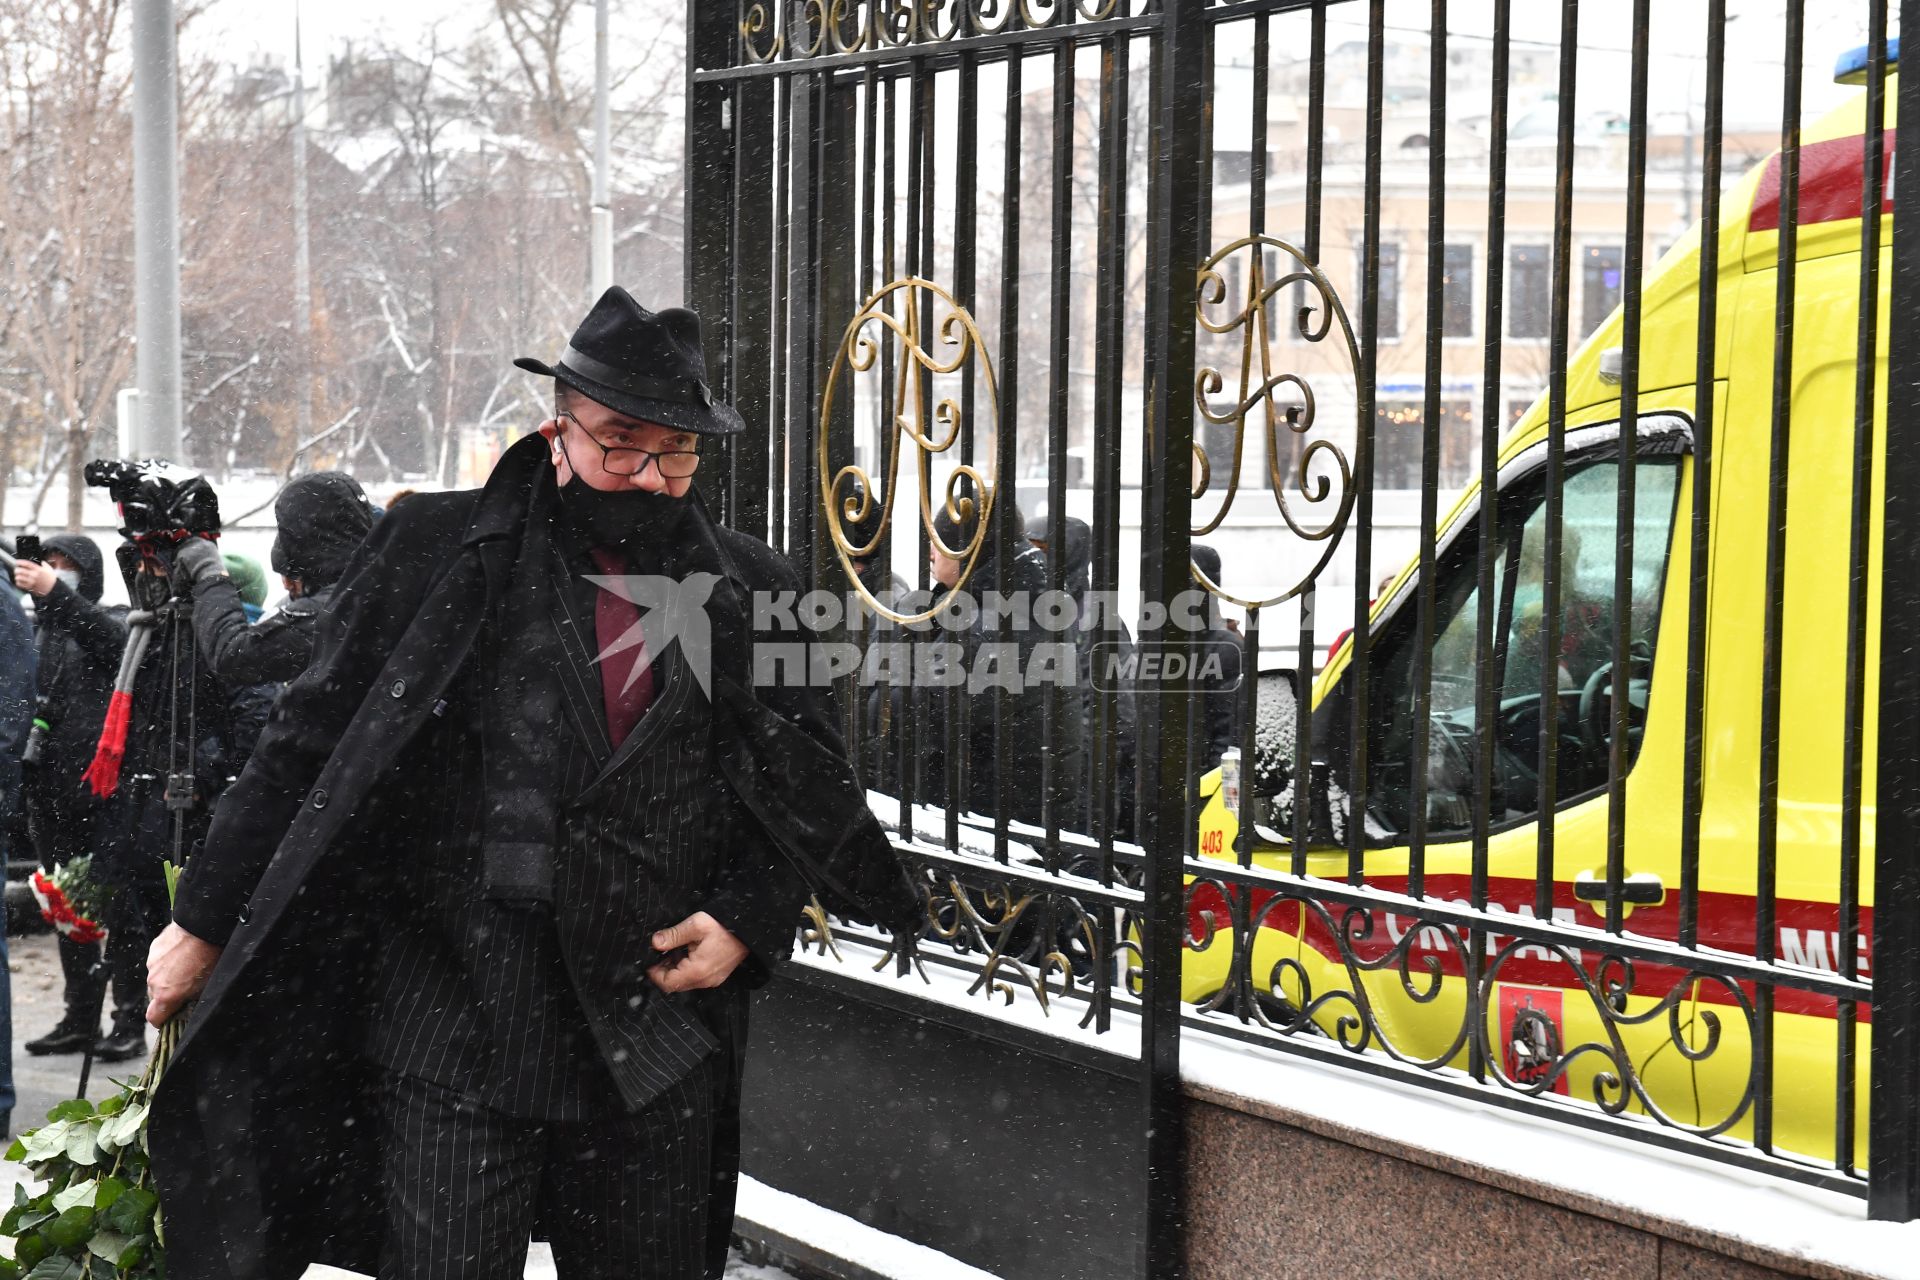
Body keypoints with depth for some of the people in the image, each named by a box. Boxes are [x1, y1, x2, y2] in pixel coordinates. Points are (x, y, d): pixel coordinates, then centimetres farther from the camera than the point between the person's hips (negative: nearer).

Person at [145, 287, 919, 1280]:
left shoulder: (750, 594, 6)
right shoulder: (436, 551, 0)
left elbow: (807, 795, 14)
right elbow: (309, 747, 2)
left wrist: (748, 921, -2)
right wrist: (205, 922, 4)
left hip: (656, 1043, 3)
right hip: (452, 1030, -2)